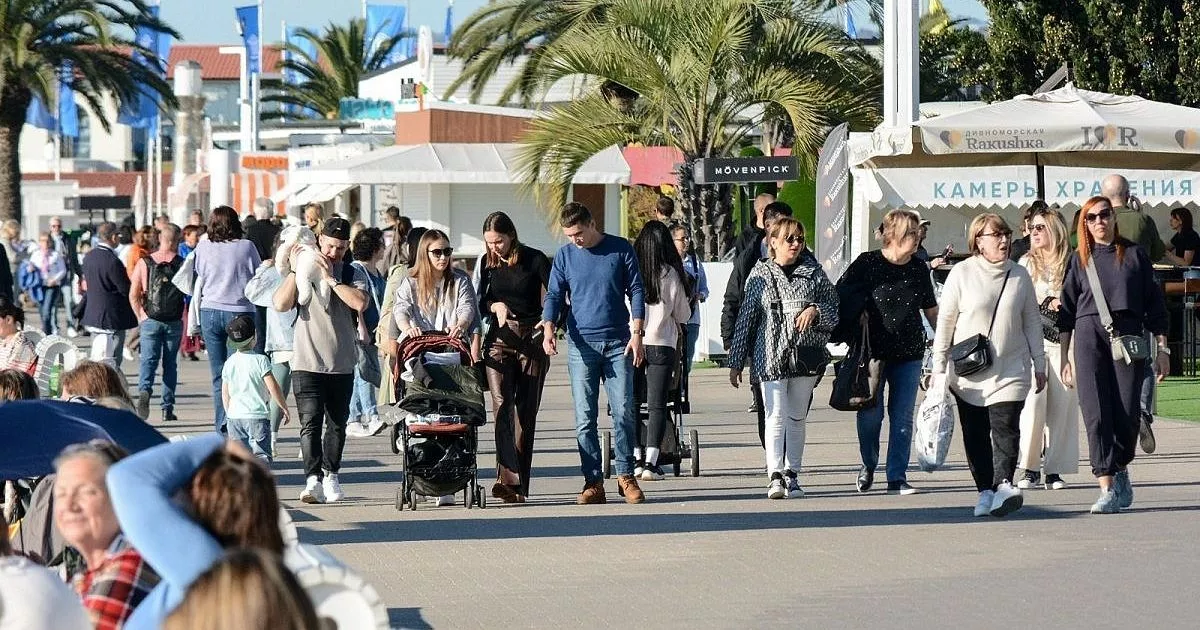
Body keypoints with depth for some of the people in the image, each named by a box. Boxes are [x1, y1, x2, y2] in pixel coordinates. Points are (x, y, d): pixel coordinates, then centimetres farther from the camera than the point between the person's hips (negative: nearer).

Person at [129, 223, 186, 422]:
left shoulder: (144, 263, -1)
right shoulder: (182, 264, -3)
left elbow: (133, 295, -3)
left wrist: (141, 316, 8)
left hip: (150, 321, 0)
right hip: (174, 322, 0)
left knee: (148, 360, -1)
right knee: (170, 364, 10)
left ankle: (144, 390, -29)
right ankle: (167, 409, 12)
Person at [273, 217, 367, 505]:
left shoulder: (351, 274, 6)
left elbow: (360, 303, -13)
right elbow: (281, 304, -7)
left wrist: (331, 279, -14)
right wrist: (295, 271, -10)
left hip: (342, 364, 2)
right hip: (307, 363, -2)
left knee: (337, 424, 10)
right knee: (310, 422, -13)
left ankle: (331, 475, 25)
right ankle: (313, 480, -20)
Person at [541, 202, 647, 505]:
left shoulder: (621, 249, 3)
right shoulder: (565, 255, 7)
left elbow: (636, 291, 5)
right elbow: (554, 295, 5)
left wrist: (637, 333, -4)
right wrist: (548, 329, -13)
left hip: (618, 343, -1)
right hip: (582, 345, 1)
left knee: (623, 412, -4)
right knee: (584, 418, -2)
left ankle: (626, 475, 8)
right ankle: (593, 482, 2)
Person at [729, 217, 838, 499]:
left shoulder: (813, 273, 8)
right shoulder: (760, 275, 4)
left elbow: (834, 306, 13)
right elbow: (745, 317, 5)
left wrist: (815, 311, -11)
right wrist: (736, 362, 5)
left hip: (806, 356, 2)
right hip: (770, 356, -2)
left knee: (797, 418, 9)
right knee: (776, 416, -12)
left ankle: (791, 475, 17)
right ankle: (775, 476, -18)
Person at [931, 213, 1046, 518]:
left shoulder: (1019, 275, 6)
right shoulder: (962, 273, -2)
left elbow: (1032, 322, 13)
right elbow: (945, 322, 1)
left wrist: (1039, 364, 13)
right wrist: (939, 369, 0)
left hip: (1010, 370, 0)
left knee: (1005, 427, -15)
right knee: (975, 434, 3)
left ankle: (1003, 484, -27)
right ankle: (985, 490, 9)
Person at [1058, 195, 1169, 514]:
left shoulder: (1134, 254, 9)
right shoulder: (1079, 260, 11)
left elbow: (1154, 302, 10)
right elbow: (1067, 311, 11)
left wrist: (1161, 347, 6)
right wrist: (1064, 358, 6)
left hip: (1129, 335, 0)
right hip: (1089, 335, 0)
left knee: (1127, 413, -2)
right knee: (1096, 413, -9)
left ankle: (1121, 471, 24)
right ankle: (1108, 489, -10)